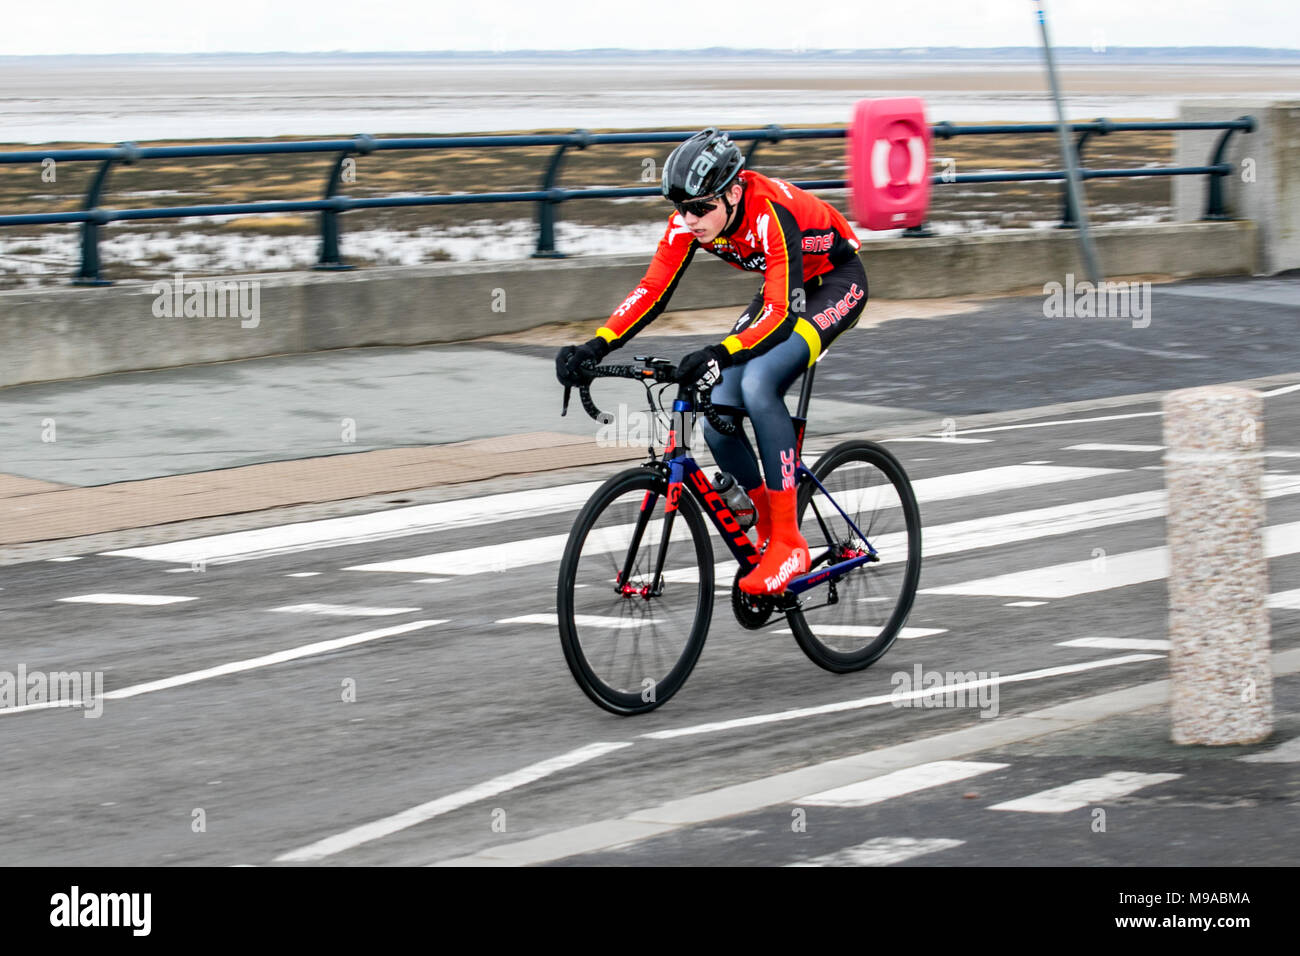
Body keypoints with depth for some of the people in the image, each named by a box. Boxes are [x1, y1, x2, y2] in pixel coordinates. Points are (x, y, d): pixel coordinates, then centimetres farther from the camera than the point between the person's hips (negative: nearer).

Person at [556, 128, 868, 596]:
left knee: (758, 385, -30)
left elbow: (781, 315, -42)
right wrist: (595, 346, -29)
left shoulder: (770, 215, -36)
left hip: (835, 284, -7)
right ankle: (768, 526, 13)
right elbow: (652, 291, -15)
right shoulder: (690, 220, -17)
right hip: (782, 290, 7)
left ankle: (789, 544, -23)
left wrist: (718, 356, -57)